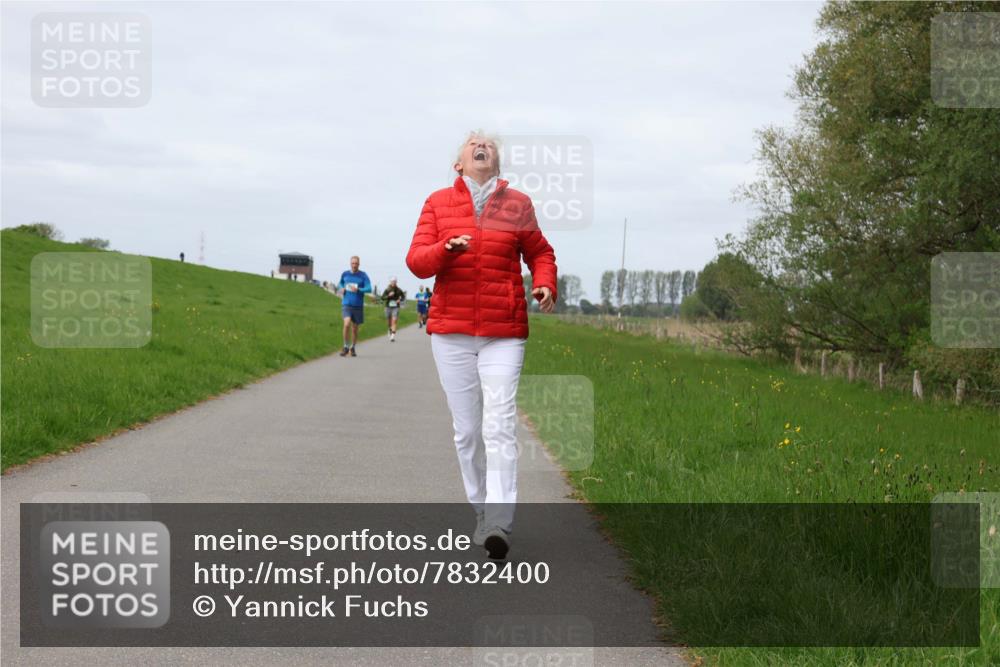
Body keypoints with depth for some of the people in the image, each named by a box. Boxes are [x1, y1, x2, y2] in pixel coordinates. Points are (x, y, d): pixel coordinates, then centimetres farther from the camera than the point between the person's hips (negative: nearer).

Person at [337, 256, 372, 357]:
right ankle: (346, 347, -7)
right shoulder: (345, 274, 5)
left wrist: (358, 290, -26)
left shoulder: (363, 275, -2)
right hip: (347, 304, 0)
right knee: (347, 324, -21)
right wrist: (341, 288, 2)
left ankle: (352, 348, 28)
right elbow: (340, 283, 24)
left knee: (355, 329, 9)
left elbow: (369, 289, -10)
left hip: (358, 306, 0)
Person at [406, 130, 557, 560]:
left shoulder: (516, 204, 6)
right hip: (450, 330, 1)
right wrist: (447, 249, -21)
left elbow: (540, 254, 17)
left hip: (503, 334, -1)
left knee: (499, 425, -13)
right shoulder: (438, 203, 7)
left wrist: (545, 285, -4)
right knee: (466, 428, 4)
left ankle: (499, 525, -19)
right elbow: (417, 262, 0)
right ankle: (482, 513, 19)